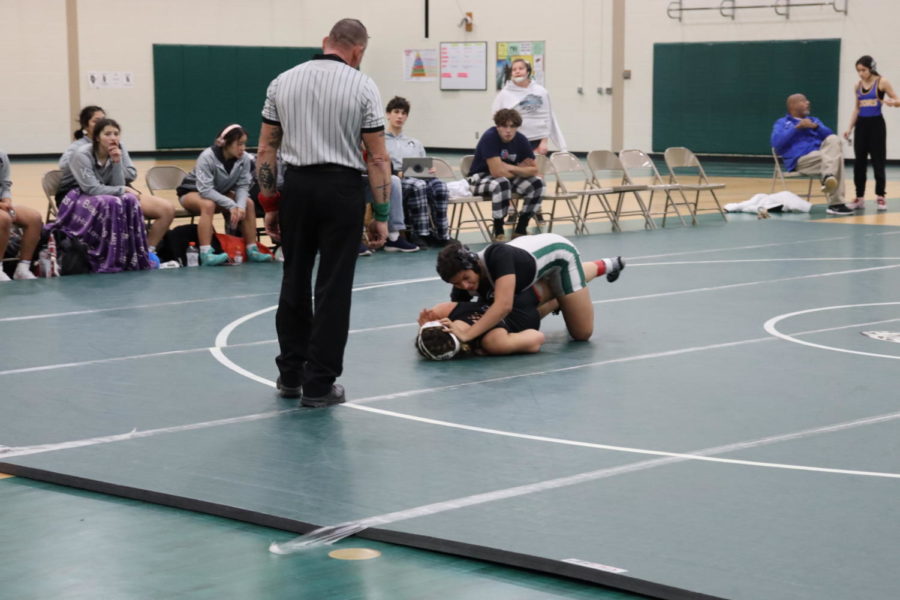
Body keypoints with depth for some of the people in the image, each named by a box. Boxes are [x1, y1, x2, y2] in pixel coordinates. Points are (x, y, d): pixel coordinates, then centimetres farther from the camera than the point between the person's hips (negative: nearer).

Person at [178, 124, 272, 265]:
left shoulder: (244, 159, -19)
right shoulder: (207, 157, -31)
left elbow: (242, 186, -14)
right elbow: (205, 190, -34)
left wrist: (240, 206, -35)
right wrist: (231, 205, -39)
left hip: (220, 193, 5)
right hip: (192, 192, -5)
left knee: (248, 203, -18)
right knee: (208, 205, -37)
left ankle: (252, 250, -11)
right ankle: (206, 254, -41)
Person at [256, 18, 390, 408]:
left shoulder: (283, 82, 6)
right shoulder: (362, 87, -4)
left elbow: (266, 150, 5)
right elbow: (377, 158, -6)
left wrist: (269, 205, 11)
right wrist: (381, 215, -1)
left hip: (297, 185, 3)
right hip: (341, 189, -3)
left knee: (294, 282, 15)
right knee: (332, 289, 1)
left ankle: (291, 374, 23)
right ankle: (318, 384, 4)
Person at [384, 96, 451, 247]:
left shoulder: (416, 143, 36)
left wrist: (430, 171, 1)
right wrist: (396, 173, -16)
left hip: (419, 177, 4)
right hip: (395, 181, -4)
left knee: (439, 186, -33)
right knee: (418, 185, -40)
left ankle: (442, 234, -33)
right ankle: (421, 234, -37)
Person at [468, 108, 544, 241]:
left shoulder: (520, 140, -6)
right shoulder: (490, 137, -24)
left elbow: (533, 169, -4)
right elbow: (497, 172, -30)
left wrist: (511, 168, -20)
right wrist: (520, 170, -14)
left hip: (508, 177, 7)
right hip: (480, 179, -7)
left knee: (537, 183, -13)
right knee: (502, 183, -38)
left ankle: (521, 230, -5)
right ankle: (498, 232, -24)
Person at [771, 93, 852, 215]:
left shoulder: (814, 120, 32)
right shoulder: (782, 123, 16)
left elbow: (830, 135, 13)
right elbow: (776, 142, -6)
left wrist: (815, 127, -6)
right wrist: (797, 127, -9)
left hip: (821, 155, 5)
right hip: (800, 160, -5)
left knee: (834, 140, -27)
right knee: (836, 156, -30)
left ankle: (828, 176, -46)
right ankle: (836, 203, -42)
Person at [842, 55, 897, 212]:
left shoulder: (882, 82, -6)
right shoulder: (857, 86, 8)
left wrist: (891, 102, -28)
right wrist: (849, 127, 7)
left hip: (876, 124, -5)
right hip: (861, 124, 5)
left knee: (878, 161, -3)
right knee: (859, 161, 3)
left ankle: (880, 197, 4)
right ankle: (860, 197, 8)